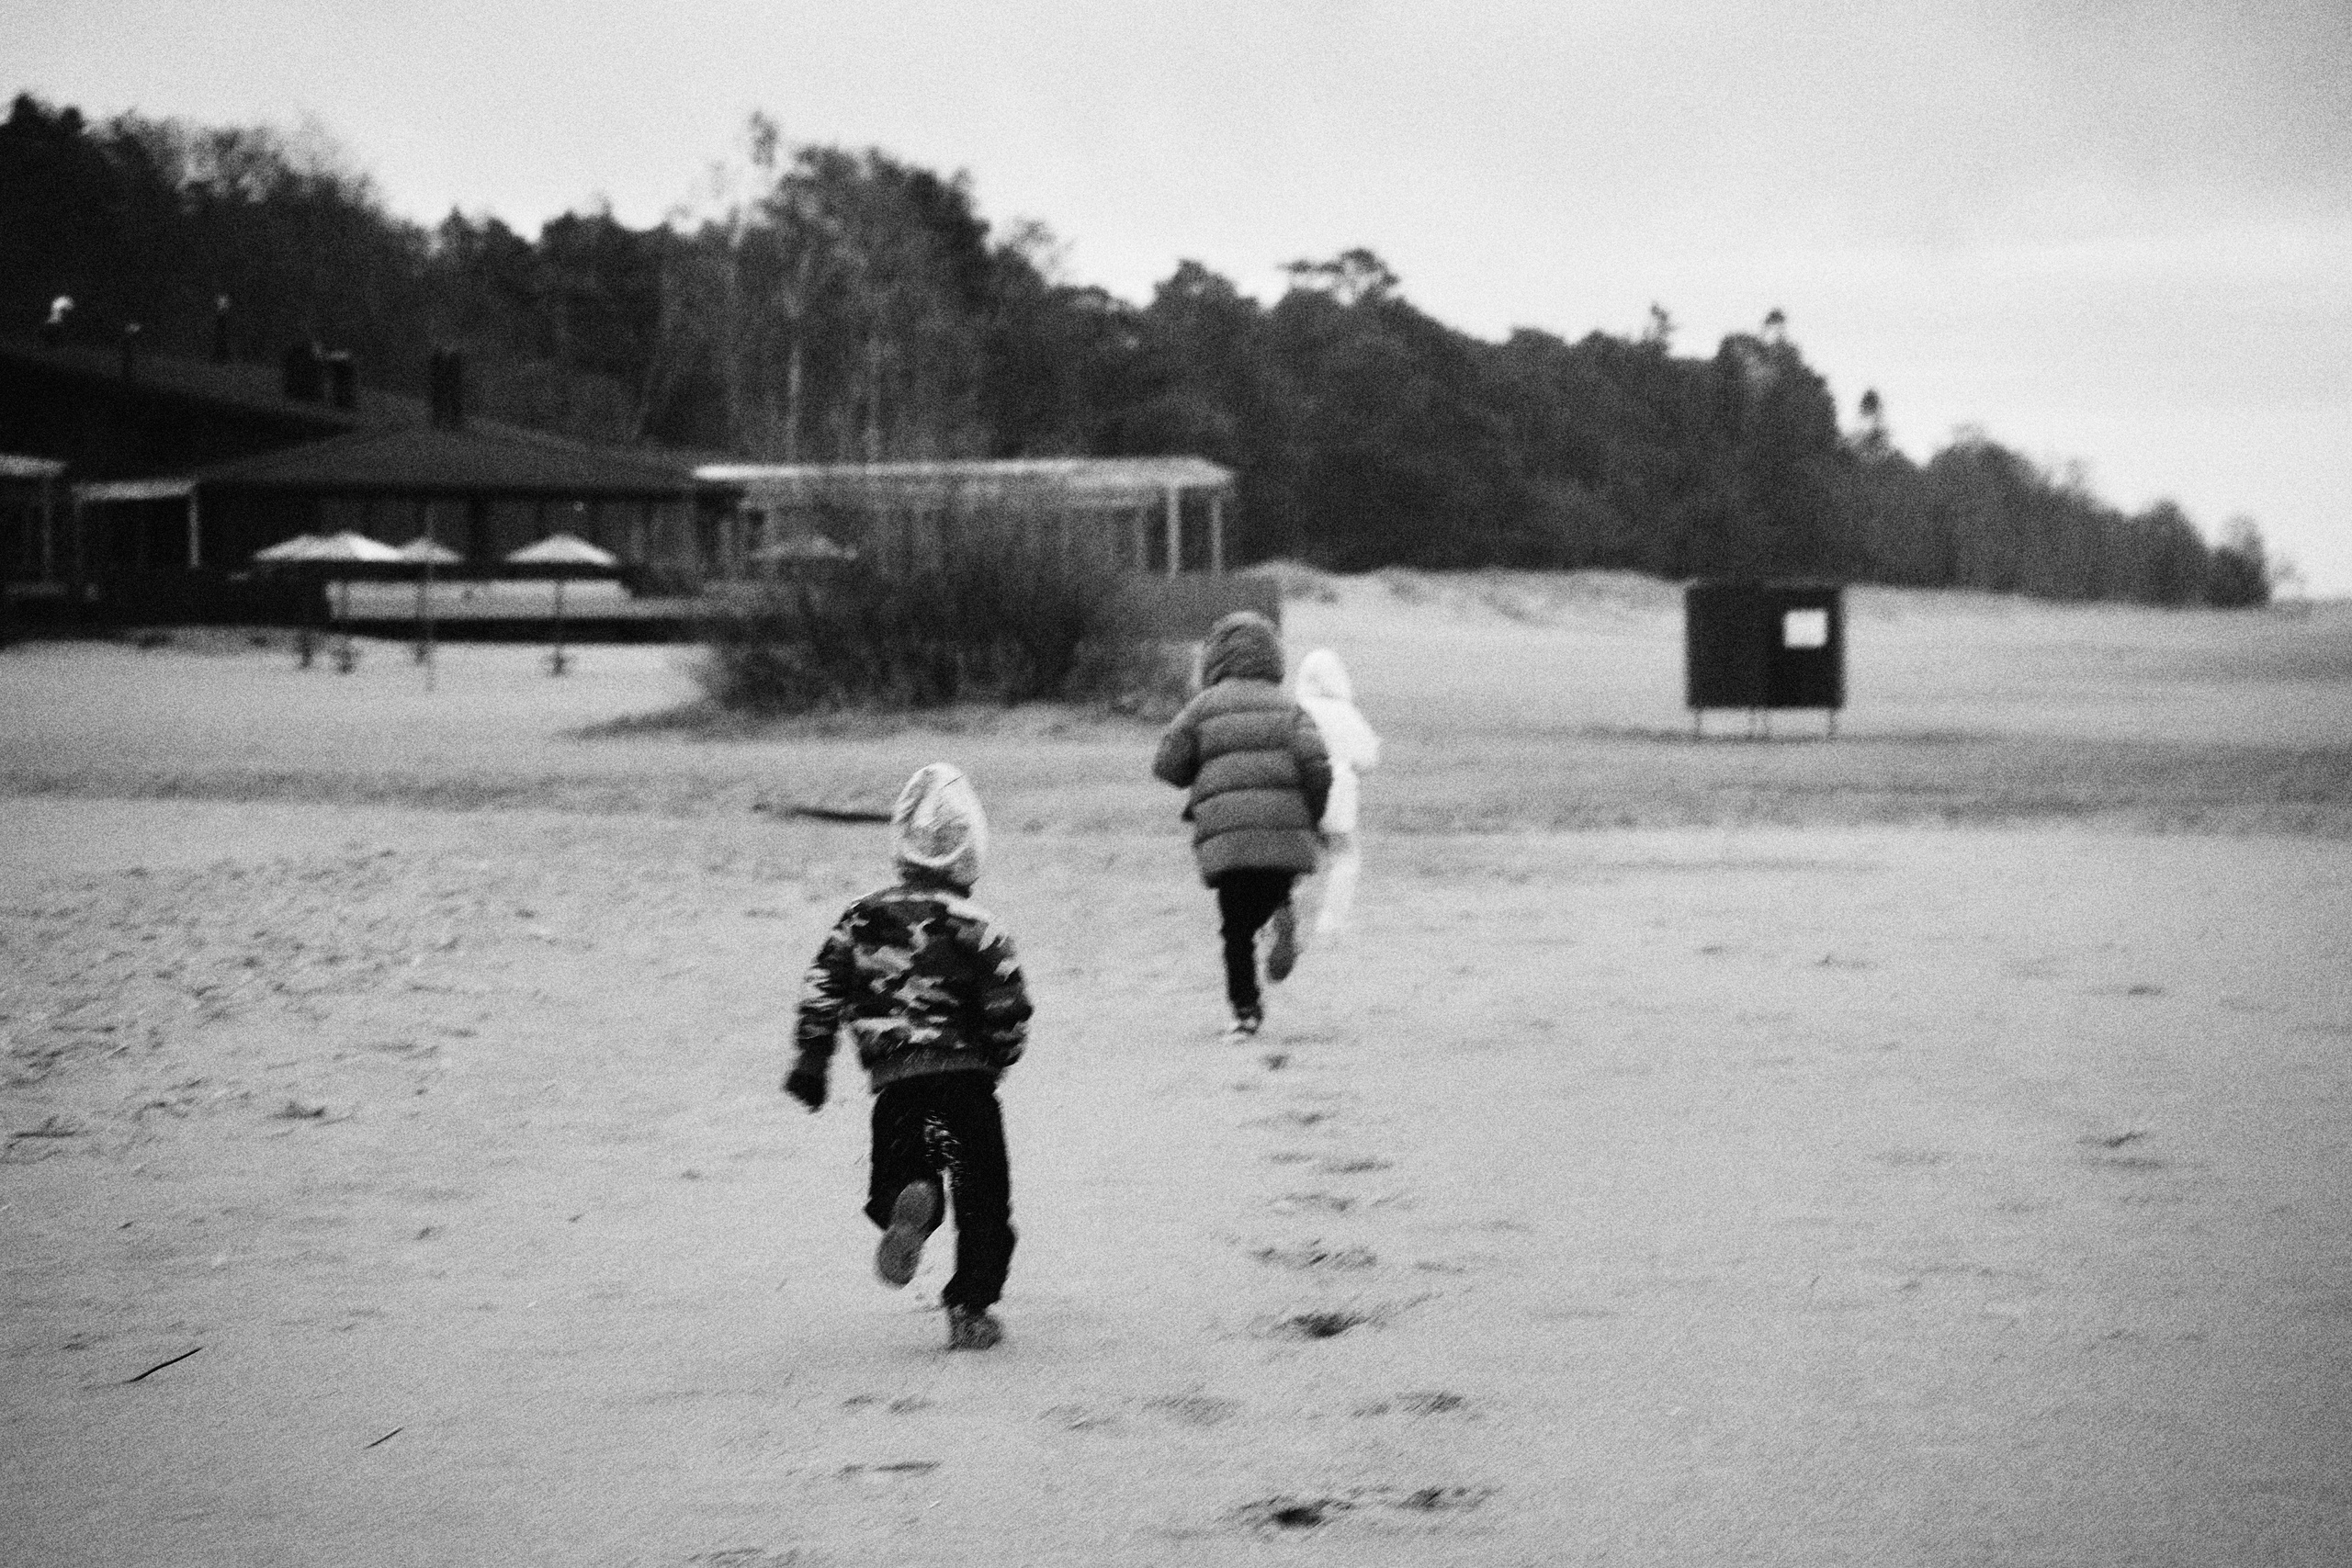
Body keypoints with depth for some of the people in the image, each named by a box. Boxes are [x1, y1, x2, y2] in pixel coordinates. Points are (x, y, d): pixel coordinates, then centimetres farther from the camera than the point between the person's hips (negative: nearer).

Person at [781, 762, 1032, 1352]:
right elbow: (1009, 1011, -4)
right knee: (982, 1196, 11)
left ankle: (908, 1200, -24)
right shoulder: (975, 929, -4)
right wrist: (997, 1058, 16)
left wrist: (810, 1063, 11)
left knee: (898, 1169, 13)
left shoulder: (860, 920, 5)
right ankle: (971, 1308, 6)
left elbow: (821, 993, 3)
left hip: (894, 1082, 1)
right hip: (966, 1079, -1)